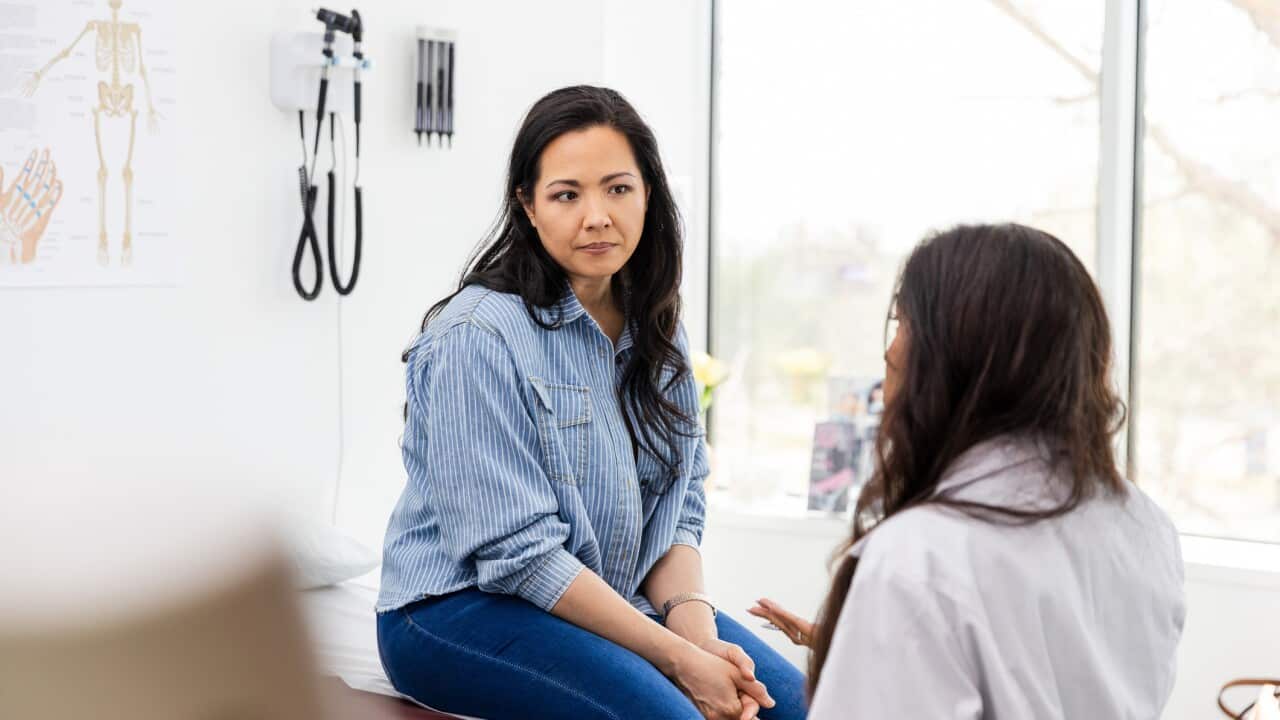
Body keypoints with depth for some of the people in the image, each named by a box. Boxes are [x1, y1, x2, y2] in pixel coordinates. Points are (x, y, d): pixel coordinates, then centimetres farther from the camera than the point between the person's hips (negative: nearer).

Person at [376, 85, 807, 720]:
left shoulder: (655, 332, 6)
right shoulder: (477, 335, -17)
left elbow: (679, 506, 7)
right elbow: (517, 551, -20)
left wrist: (693, 622, -13)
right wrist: (677, 657, -21)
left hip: (613, 598, 7)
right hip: (462, 608, -6)